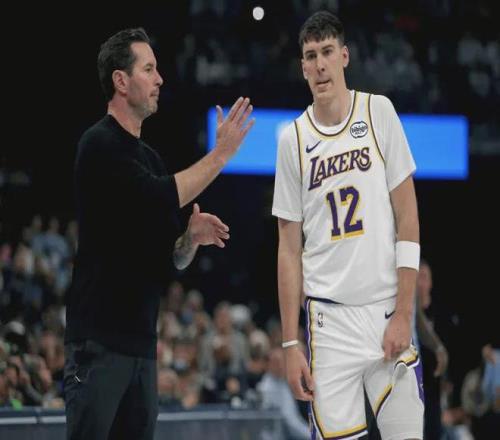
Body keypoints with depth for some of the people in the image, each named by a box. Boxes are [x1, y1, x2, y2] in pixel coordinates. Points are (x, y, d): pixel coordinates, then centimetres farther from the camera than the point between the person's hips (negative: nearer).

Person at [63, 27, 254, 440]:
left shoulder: (149, 157, 18)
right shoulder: (100, 145, -7)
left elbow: (172, 258, 20)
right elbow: (159, 198, -21)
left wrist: (193, 237, -1)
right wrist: (221, 154, -13)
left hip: (142, 340, 8)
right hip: (100, 339, -8)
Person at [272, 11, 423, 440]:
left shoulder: (378, 112, 2)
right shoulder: (293, 139, 6)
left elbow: (408, 218, 1)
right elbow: (290, 250, 8)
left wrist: (403, 313, -6)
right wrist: (290, 343, 2)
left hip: (388, 311, 0)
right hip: (329, 318, 1)